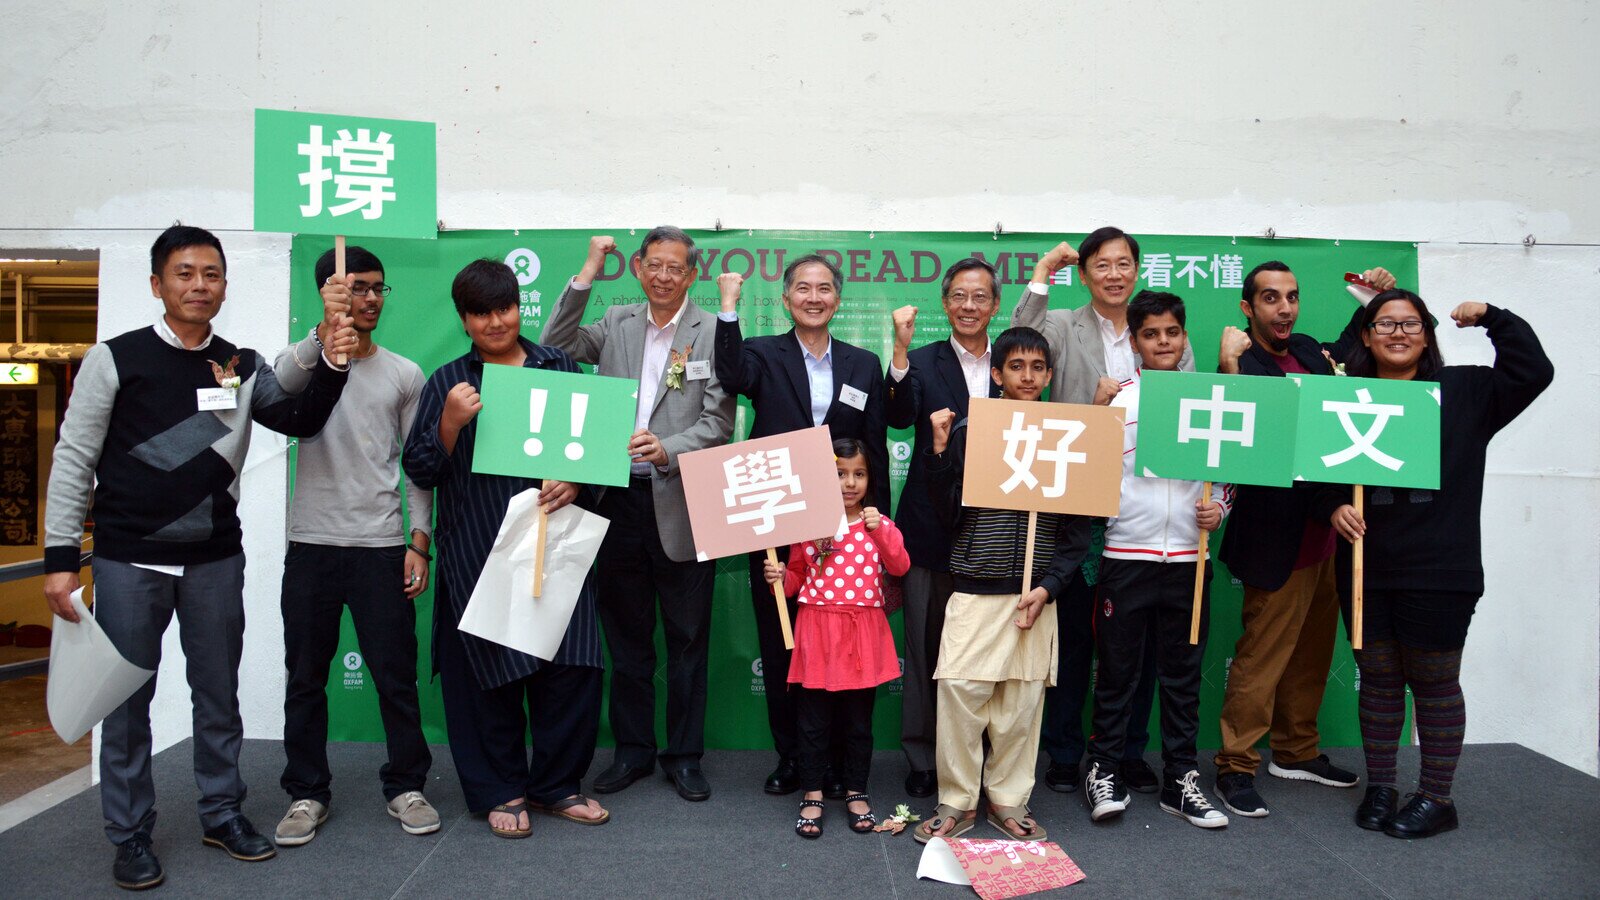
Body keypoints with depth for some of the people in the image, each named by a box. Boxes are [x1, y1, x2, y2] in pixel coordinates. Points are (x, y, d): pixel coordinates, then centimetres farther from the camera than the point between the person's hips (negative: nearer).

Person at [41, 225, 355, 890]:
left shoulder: (243, 366, 6)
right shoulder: (115, 359, -4)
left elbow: (300, 420, -4)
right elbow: (73, 460, -3)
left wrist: (330, 366, -22)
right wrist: (60, 558, -8)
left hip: (215, 560, 3)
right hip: (130, 561, -3)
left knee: (218, 693, 12)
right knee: (126, 698, 7)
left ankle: (222, 814, 27)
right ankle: (130, 835, 22)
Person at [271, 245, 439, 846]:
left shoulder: (404, 375, 7)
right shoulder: (304, 357, 5)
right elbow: (282, 382, -22)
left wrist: (419, 541, 0)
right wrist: (325, 331, -39)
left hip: (382, 546, 0)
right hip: (312, 544, 0)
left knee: (396, 673, 3)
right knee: (305, 677, 8)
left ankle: (405, 785, 18)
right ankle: (307, 793, 22)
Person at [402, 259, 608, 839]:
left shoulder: (560, 369, 9)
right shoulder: (447, 383, 6)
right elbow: (420, 471, 3)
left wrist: (576, 483, -9)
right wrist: (450, 422, -15)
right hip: (478, 553, -1)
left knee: (570, 667, 1)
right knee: (491, 672, 5)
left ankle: (555, 785, 20)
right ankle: (501, 791, 22)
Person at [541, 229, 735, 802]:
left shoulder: (712, 332, -2)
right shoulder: (616, 323, 10)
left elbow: (719, 422, -7)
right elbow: (553, 348, -2)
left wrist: (667, 449, -24)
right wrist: (587, 275, -6)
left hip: (680, 504, -3)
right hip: (619, 501, 3)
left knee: (687, 641, 7)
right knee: (626, 637, 13)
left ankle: (684, 756, 21)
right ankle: (632, 751, 28)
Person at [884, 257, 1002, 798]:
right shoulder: (922, 362, 2)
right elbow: (898, 417, -17)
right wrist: (901, 350, -28)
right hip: (931, 526, -2)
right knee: (926, 647, 7)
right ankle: (923, 758, 20)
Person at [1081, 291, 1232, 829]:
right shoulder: (1115, 399, 0)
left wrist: (1219, 508, -1)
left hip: (1189, 558, 3)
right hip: (1127, 556, -3)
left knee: (1183, 673, 11)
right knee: (1117, 671, 5)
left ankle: (1180, 779, 22)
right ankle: (1103, 772, 18)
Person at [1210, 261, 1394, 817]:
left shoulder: (1307, 350, 9)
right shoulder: (1243, 364, -15)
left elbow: (1346, 349, 32)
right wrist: (1230, 365, -39)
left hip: (1325, 536, 9)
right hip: (1278, 542, -9)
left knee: (1312, 651, 19)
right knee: (1262, 657, -2)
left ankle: (1296, 752, 35)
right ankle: (1236, 767, 10)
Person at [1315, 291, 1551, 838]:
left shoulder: (1462, 391, 3)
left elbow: (1533, 372, -6)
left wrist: (1493, 317, -7)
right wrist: (1333, 507, -13)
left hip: (1439, 572, -2)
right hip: (1365, 570, 2)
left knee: (1435, 683, 8)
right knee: (1378, 680, 12)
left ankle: (1436, 798, 21)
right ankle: (1379, 788, 25)